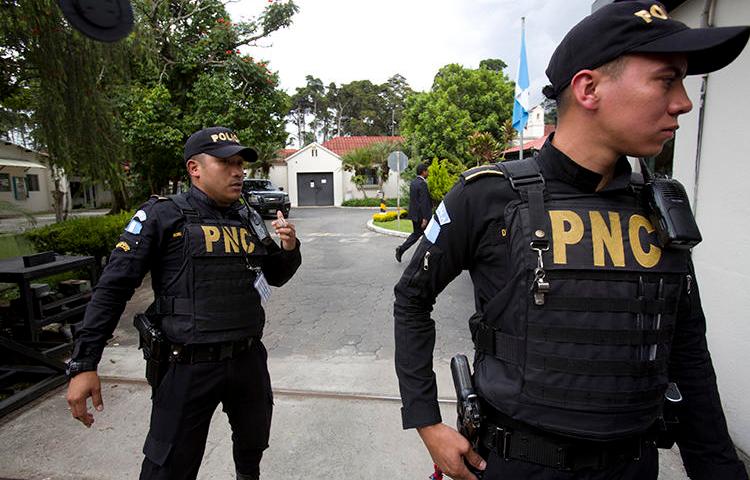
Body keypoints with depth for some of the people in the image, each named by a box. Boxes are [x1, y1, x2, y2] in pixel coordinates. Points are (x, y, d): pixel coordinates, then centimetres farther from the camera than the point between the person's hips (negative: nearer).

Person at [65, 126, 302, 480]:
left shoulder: (249, 220, 4)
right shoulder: (162, 216, -9)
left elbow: (276, 277, 14)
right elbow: (113, 288, -8)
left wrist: (289, 249, -7)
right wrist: (83, 365, -10)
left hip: (249, 360, 5)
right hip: (189, 368, -5)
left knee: (253, 444, 26)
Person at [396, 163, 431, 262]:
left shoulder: (413, 182, 9)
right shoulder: (422, 184, -19)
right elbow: (423, 202, -22)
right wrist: (425, 218, -22)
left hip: (414, 213, 9)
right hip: (421, 214, -8)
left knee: (416, 234, 17)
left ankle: (401, 249, 6)